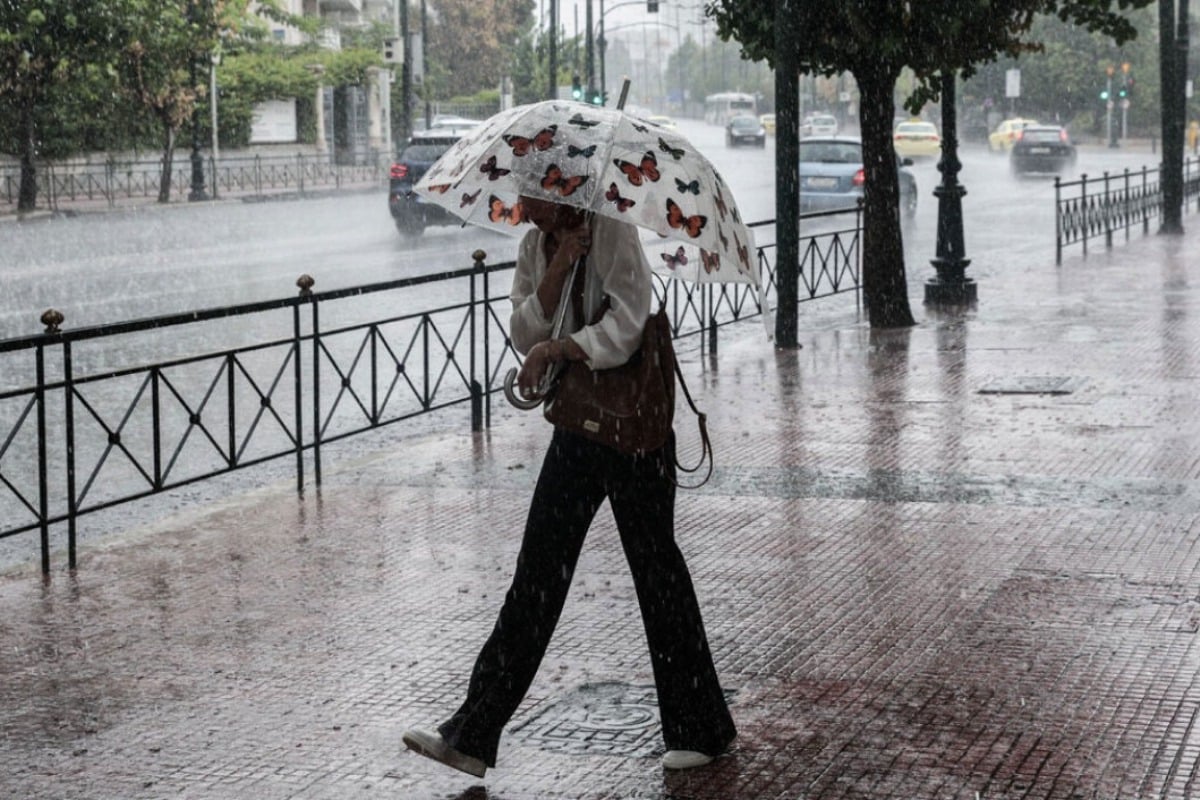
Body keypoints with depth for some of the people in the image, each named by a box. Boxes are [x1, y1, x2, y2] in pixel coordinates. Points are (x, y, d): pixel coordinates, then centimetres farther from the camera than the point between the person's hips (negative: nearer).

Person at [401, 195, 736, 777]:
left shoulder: (613, 234, -12)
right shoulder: (534, 248, 8)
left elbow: (623, 326, -21)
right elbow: (525, 334, -3)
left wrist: (555, 350, -29)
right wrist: (558, 268, -14)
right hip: (576, 425, 6)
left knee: (655, 567, 2)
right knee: (538, 574, 5)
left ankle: (700, 729, 17)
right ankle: (472, 735, 7)